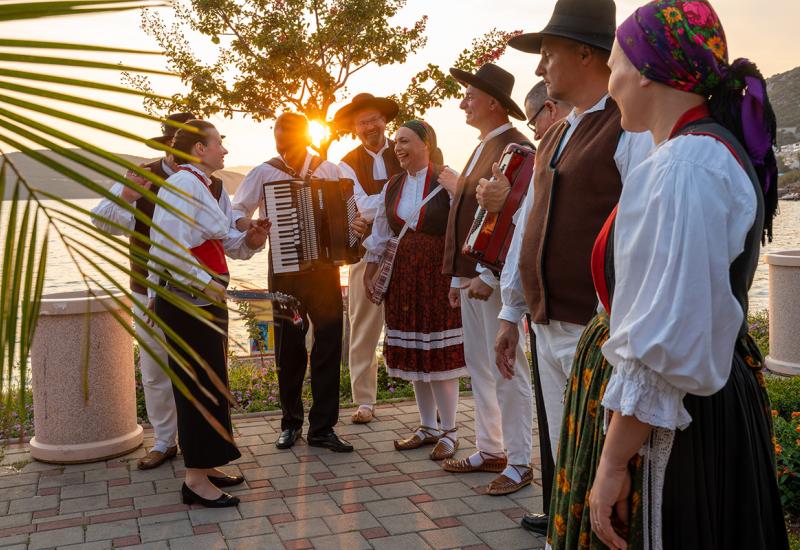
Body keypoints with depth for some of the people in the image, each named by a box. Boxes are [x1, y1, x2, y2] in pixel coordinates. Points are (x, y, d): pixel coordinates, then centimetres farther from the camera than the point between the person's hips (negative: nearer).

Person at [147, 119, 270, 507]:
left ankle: (205, 464, 27)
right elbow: (169, 248, -23)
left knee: (211, 384, 15)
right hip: (185, 300, -10)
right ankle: (196, 479, 4)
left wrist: (251, 240, -4)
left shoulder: (213, 189, 15)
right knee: (199, 385, -5)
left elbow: (229, 245, 16)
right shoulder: (181, 185, -14)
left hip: (207, 299, 10)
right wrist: (203, 283, -21)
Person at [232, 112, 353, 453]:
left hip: (324, 268, 1)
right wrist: (246, 225, -21)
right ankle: (291, 422, 25)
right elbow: (236, 210, 1)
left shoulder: (330, 170, 3)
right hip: (285, 270, 0)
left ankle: (322, 428, 9)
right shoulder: (265, 172, -1)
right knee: (289, 347, 8)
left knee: (329, 342, -1)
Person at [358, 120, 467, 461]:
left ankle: (448, 430, 12)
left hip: (439, 274, -6)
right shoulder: (392, 187, 12)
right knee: (413, 354, 10)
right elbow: (380, 234, 18)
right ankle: (428, 427, 23)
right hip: (403, 276, 6)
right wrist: (369, 272, 16)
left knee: (440, 353, -2)